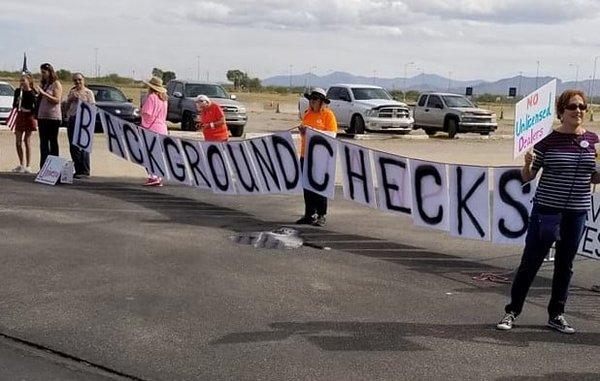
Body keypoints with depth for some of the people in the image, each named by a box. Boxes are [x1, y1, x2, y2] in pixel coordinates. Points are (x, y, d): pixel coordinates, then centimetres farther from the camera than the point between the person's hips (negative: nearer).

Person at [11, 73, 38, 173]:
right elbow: (14, 105, 9)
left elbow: (36, 106, -7)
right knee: (18, 142, 7)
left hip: (29, 117, -5)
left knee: (27, 142, -2)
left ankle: (27, 166, 3)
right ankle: (21, 165, 19)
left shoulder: (32, 93, -8)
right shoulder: (17, 91, 7)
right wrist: (17, 102, -10)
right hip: (19, 117, 5)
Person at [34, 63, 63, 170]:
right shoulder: (43, 84, 15)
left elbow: (57, 100, -14)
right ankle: (43, 167, 10)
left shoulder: (56, 84, -4)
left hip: (53, 117, -7)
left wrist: (43, 93, -19)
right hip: (42, 116, 7)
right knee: (43, 142, 7)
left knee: (53, 142, -3)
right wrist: (37, 93, 2)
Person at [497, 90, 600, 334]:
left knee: (565, 265, 12)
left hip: (578, 212, 4)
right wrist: (527, 164, -23)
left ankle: (556, 315, 26)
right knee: (530, 261, 2)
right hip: (547, 208, -3)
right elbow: (527, 178, -2)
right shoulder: (548, 140, -7)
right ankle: (512, 311, 15)